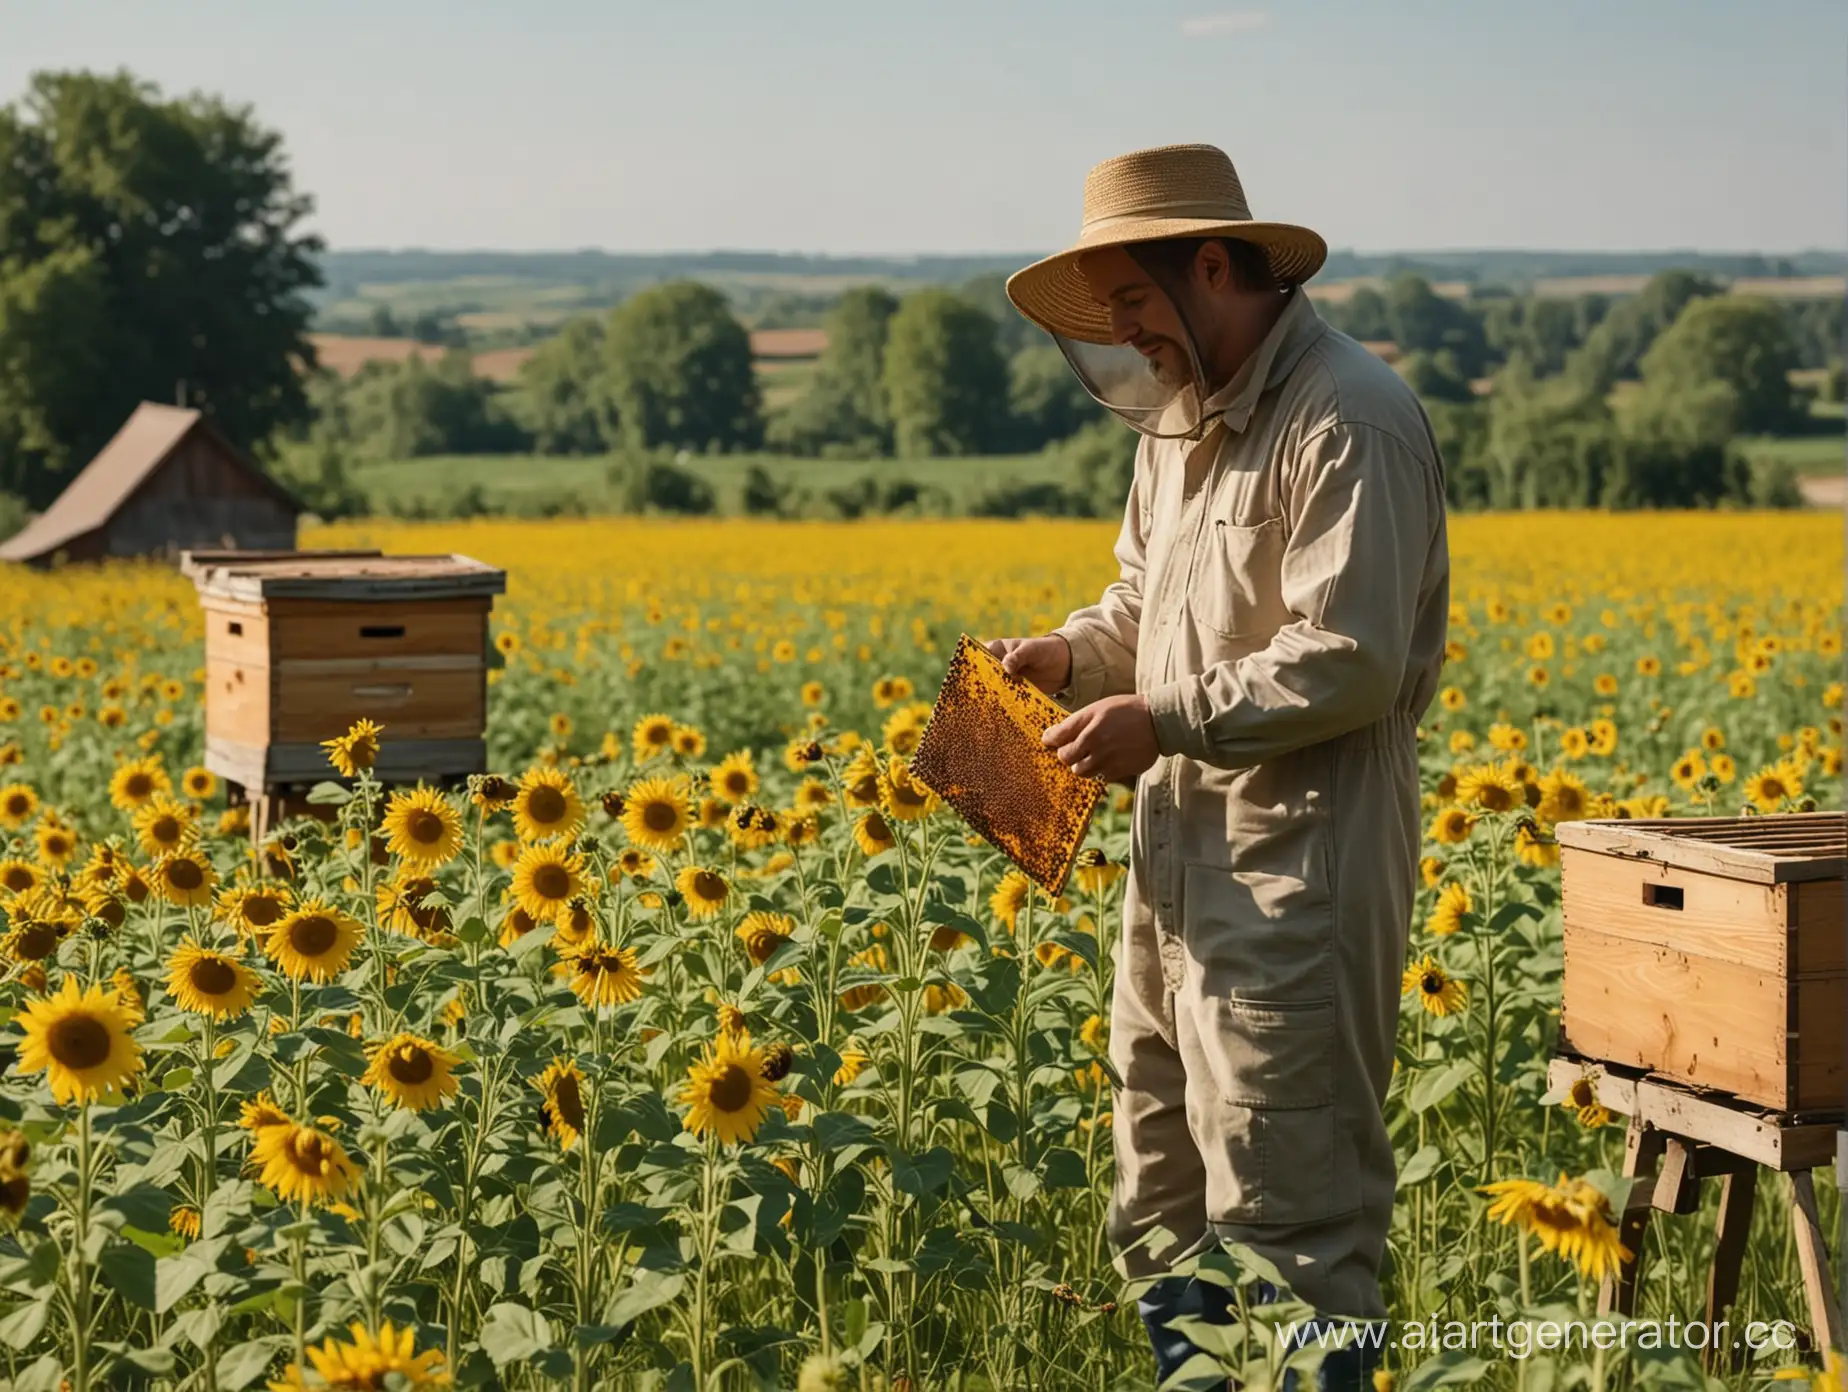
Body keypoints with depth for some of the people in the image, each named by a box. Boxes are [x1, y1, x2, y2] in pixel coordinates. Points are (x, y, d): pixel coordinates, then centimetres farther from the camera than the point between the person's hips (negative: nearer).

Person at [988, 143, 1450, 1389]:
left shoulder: (1349, 420, -15)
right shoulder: (1181, 419, 16)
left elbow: (1350, 664, -21)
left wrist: (1166, 720, -19)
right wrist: (1071, 655, 6)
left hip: (1298, 875, -9)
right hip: (1183, 863, 9)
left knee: (1286, 1212, -4)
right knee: (1164, 1211, 14)